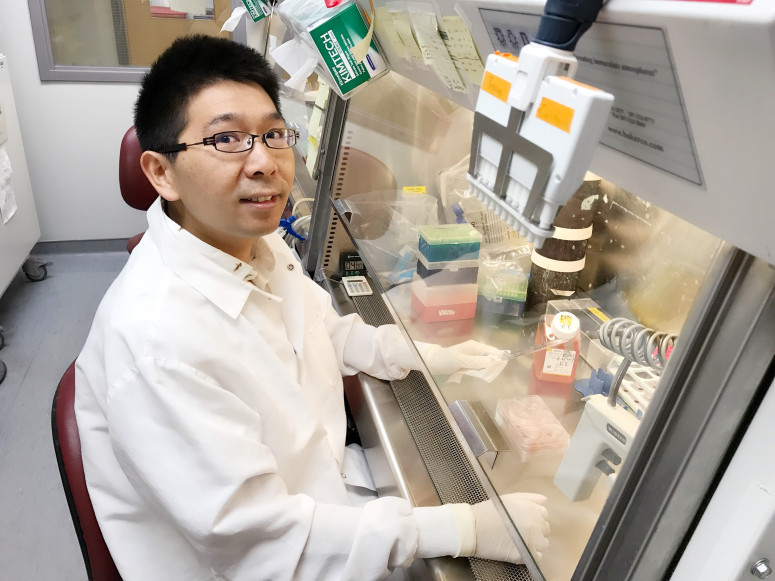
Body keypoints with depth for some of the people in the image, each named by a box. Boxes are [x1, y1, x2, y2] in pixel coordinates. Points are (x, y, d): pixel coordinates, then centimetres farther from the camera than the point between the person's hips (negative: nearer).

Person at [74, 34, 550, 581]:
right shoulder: (155, 340, -33)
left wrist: (426, 354, -1)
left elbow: (321, 329, 11)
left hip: (313, 482, 7)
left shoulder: (258, 242, -8)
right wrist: (466, 529, -27)